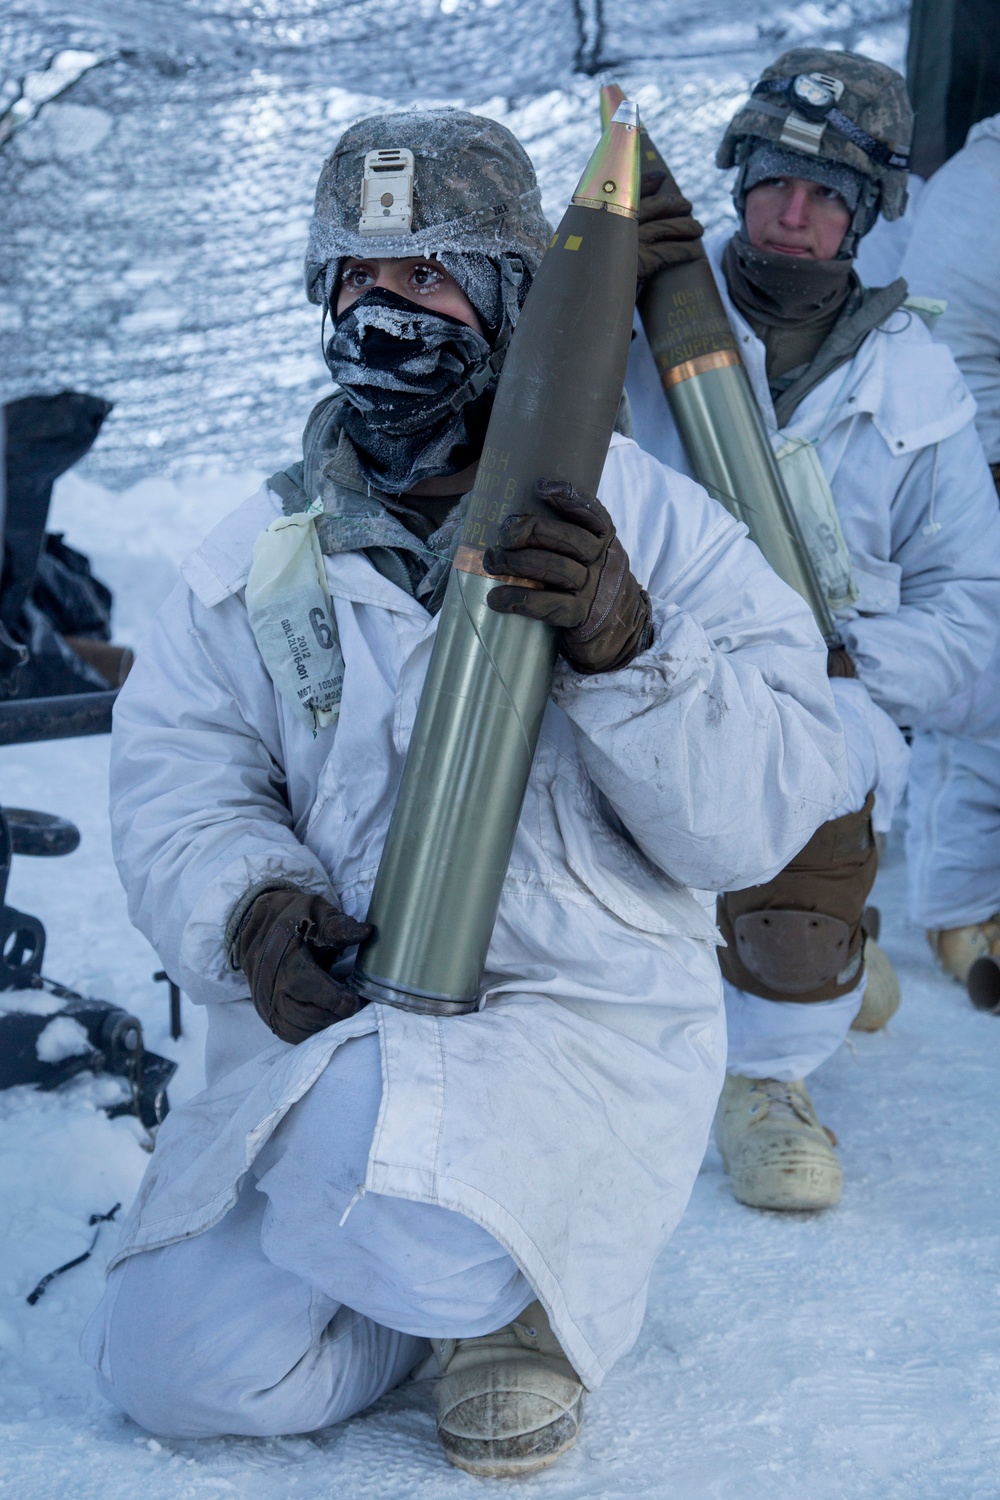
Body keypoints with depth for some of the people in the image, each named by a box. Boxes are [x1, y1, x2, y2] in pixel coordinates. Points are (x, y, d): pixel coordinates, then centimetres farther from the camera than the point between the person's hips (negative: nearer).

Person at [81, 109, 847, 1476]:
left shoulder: (652, 525, -2)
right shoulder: (265, 551, 8)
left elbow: (761, 815, -9)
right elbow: (174, 782, 4)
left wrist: (624, 649, -26)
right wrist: (250, 908, -17)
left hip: (585, 1016, -4)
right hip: (323, 1025, 4)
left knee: (415, 1223, -35)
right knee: (174, 1364, -9)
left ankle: (513, 1281, 4)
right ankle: (481, 1270, 17)